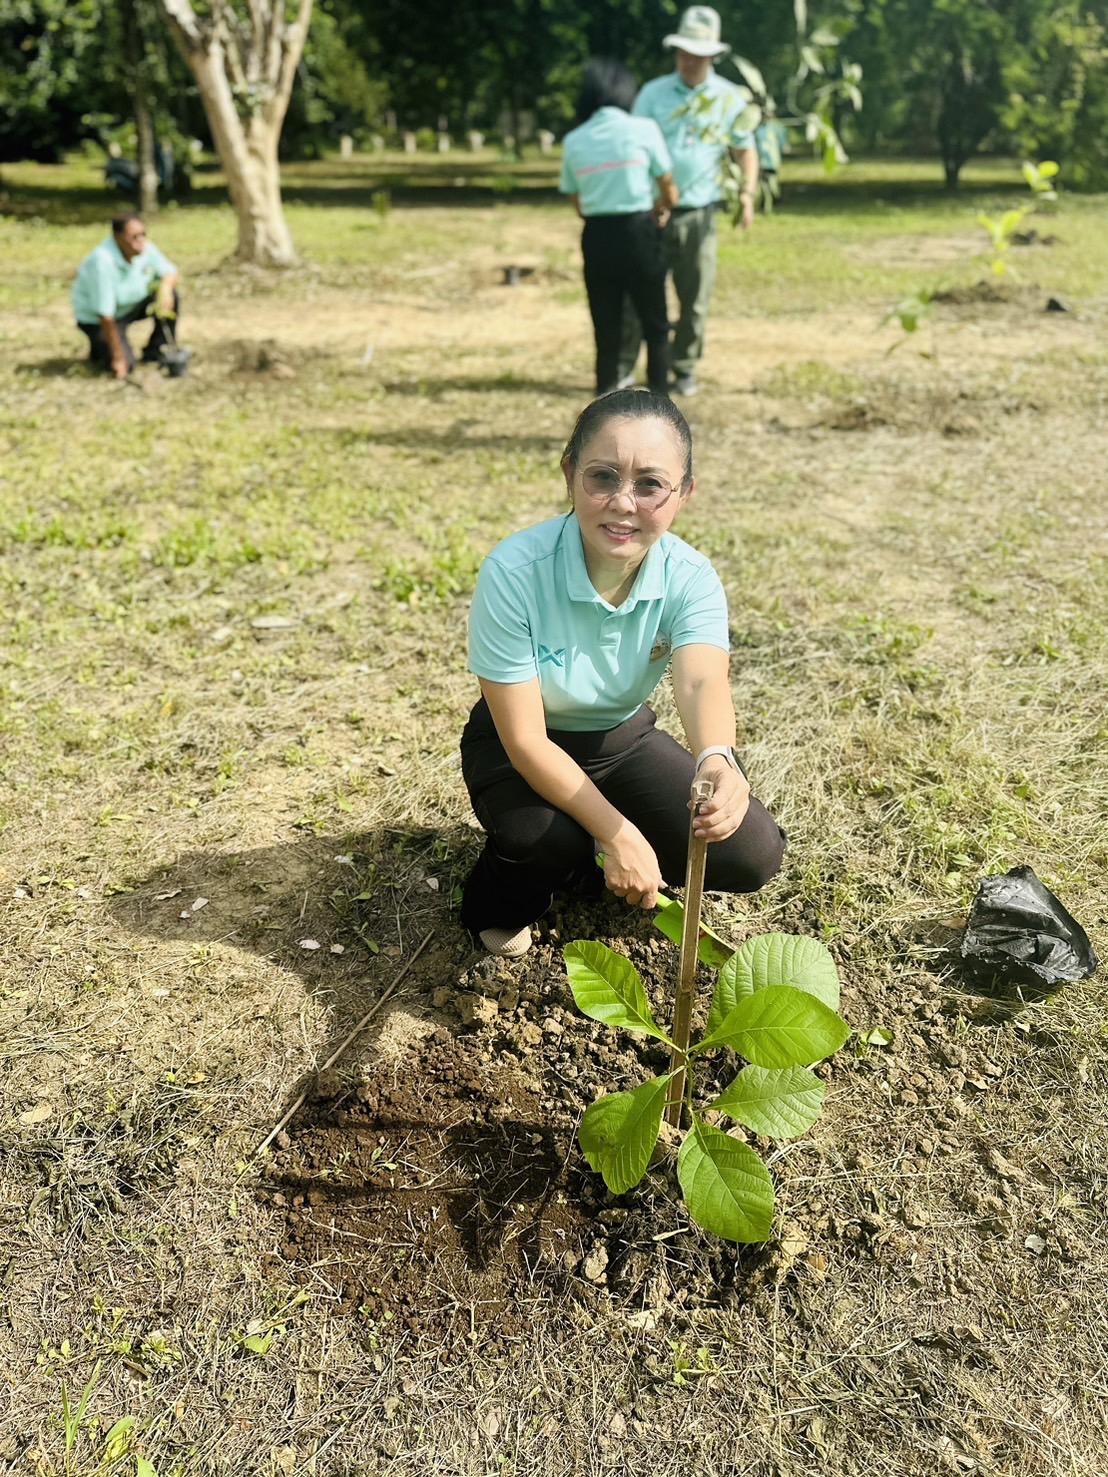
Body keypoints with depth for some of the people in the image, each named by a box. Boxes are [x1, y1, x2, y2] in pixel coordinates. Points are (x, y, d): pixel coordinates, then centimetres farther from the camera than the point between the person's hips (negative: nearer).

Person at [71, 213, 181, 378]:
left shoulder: (145, 248, -15)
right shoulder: (102, 261, -33)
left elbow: (170, 273, -2)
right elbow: (105, 315, -31)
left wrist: (165, 288, -29)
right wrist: (118, 357, -28)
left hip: (131, 305, 6)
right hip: (95, 318, -6)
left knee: (171, 298, -17)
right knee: (124, 365, -22)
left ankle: (155, 353, -1)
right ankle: (99, 348, 13)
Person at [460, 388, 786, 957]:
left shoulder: (690, 578, -21)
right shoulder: (513, 573, -30)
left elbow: (703, 680, -40)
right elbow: (525, 738, -28)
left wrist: (716, 759, -64)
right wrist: (618, 833, -36)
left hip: (622, 738, 4)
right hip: (526, 748, -3)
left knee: (752, 853, -12)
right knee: (542, 838, -36)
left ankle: (586, 867, 14)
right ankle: (501, 909, 3)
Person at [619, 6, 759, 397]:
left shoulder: (731, 98, 5)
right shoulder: (653, 93, 3)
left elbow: (745, 149, 9)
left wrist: (748, 192, -7)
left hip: (699, 214, 1)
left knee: (695, 297, 3)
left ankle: (685, 369, 14)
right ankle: (622, 368, 6)